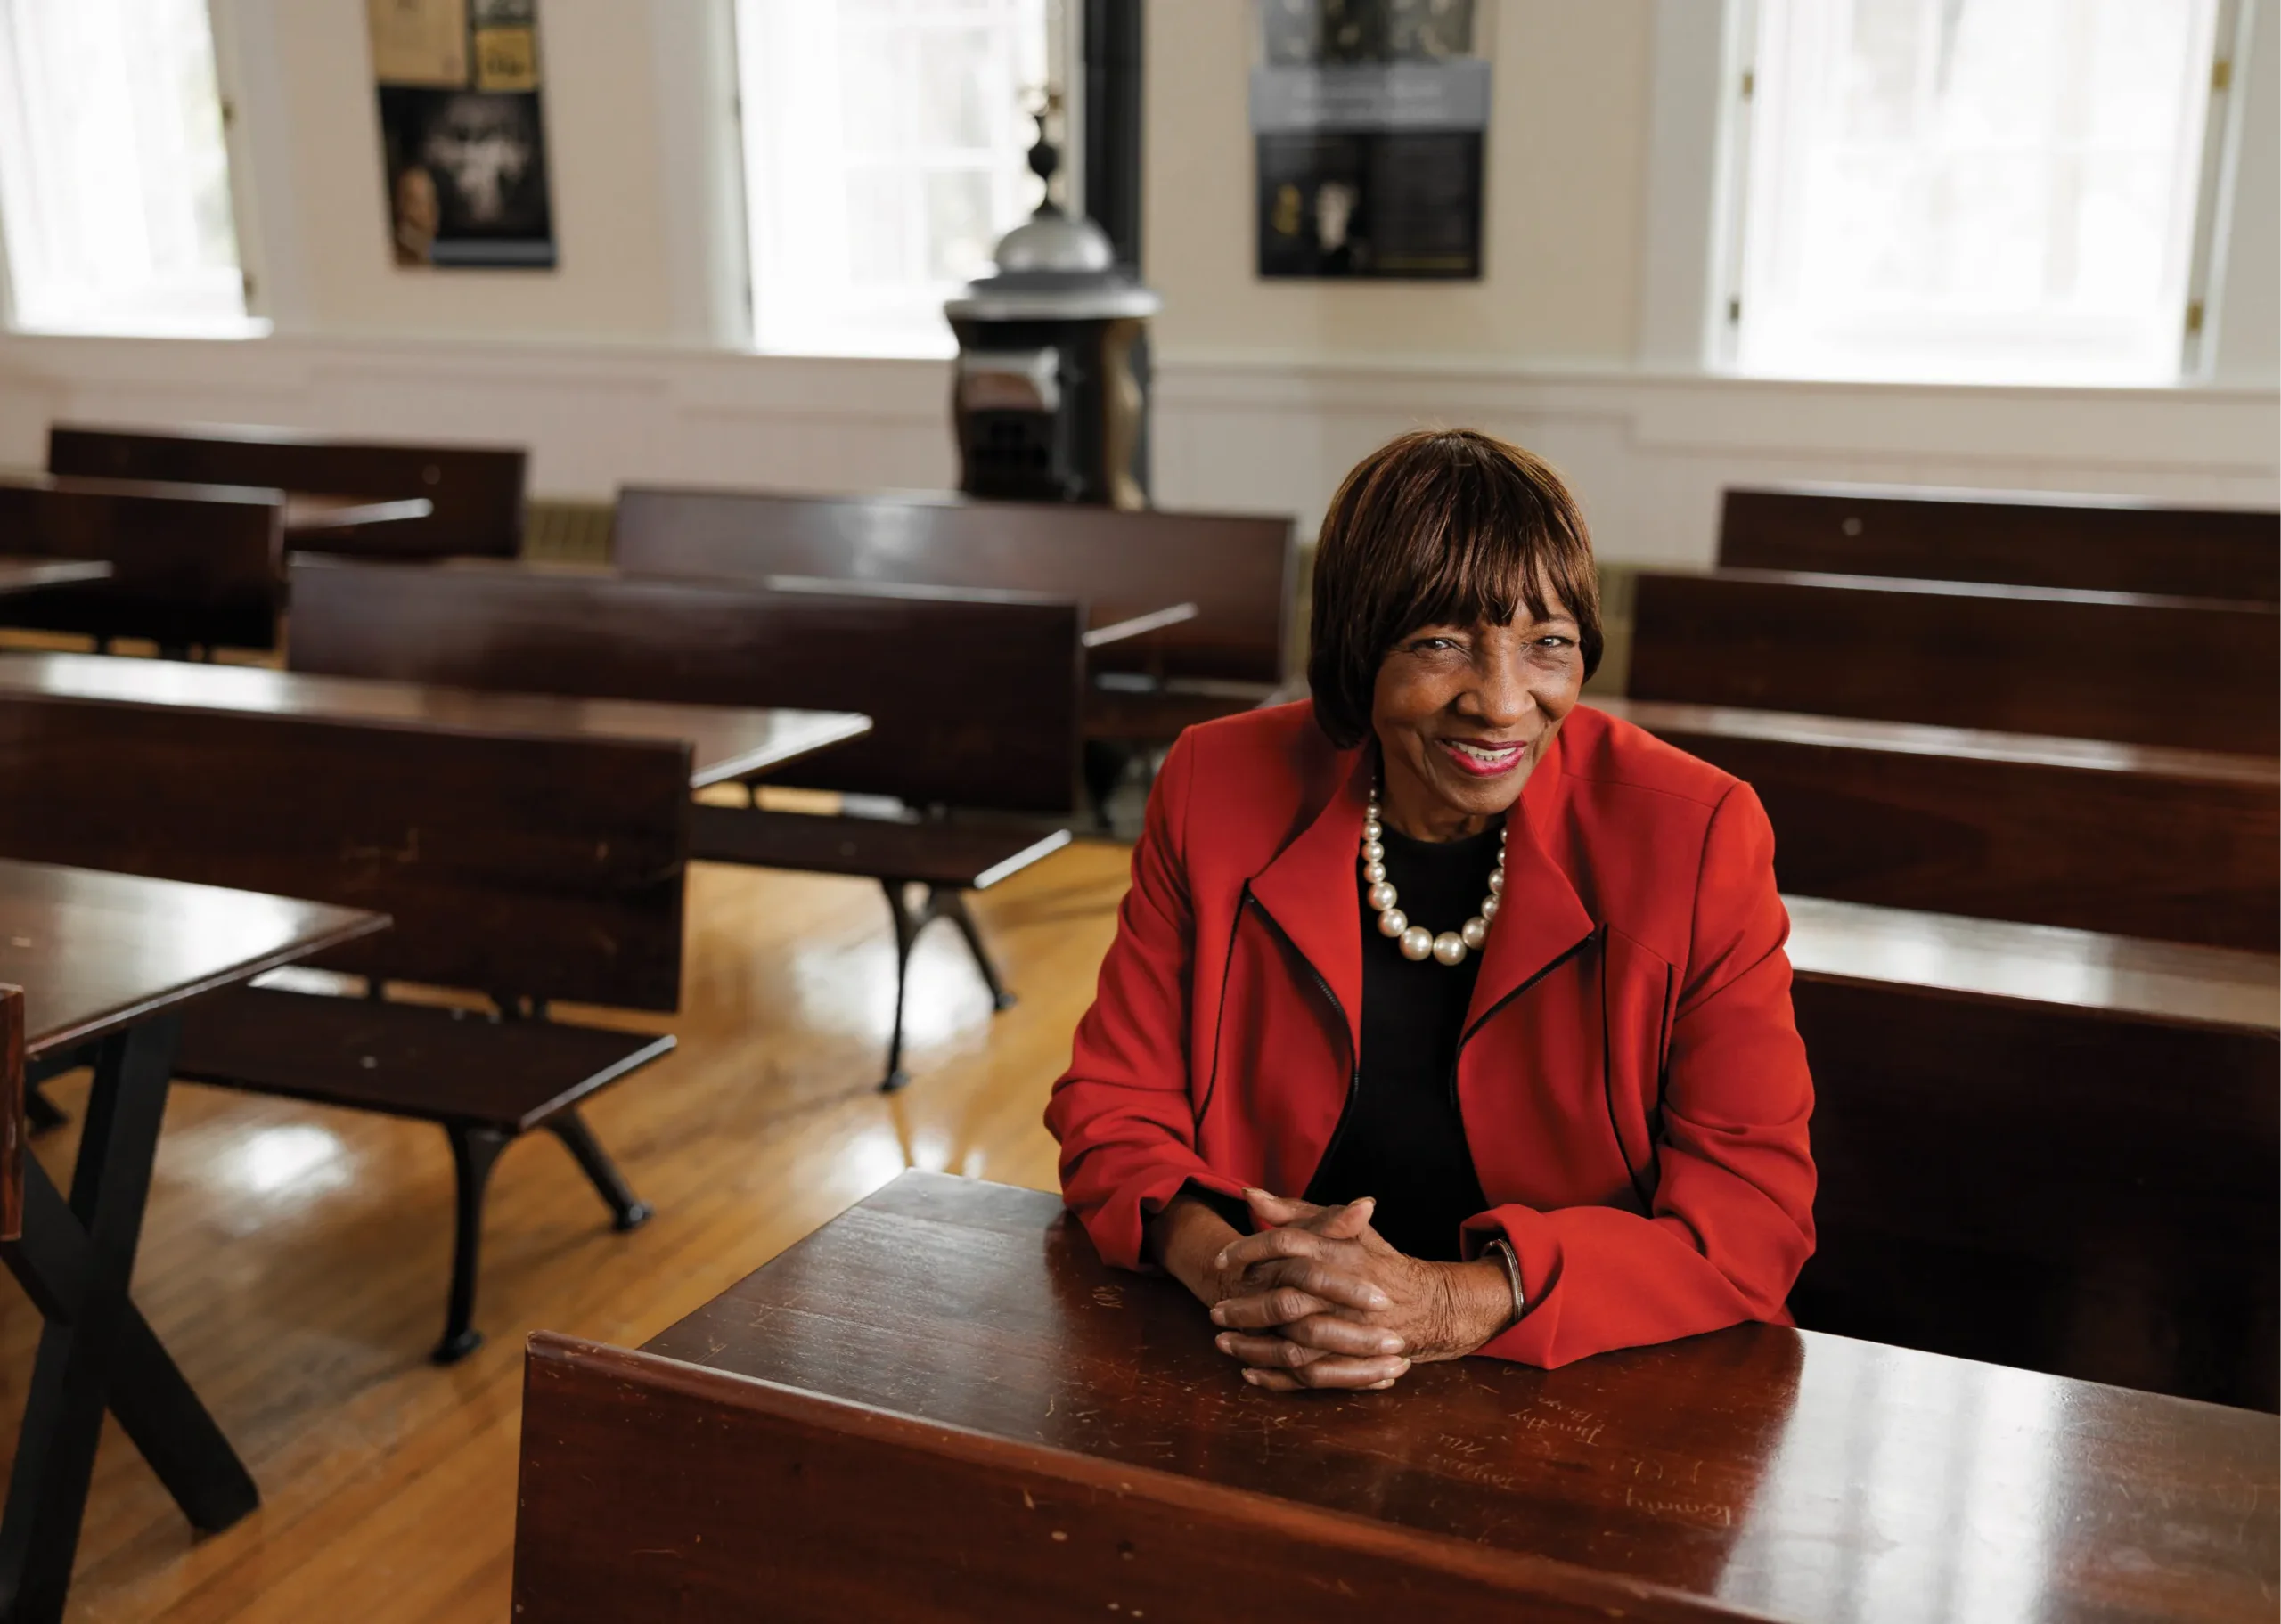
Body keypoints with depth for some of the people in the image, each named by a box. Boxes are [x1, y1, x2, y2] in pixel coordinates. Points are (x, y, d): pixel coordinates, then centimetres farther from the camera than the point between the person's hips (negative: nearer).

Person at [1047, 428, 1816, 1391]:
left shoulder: (1695, 838, -10)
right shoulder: (1218, 790, -5)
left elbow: (1756, 1210, -10)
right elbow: (1112, 1102, 1)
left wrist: (1454, 1306, -24)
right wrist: (1227, 1270, -20)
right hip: (1257, 1384, 2)